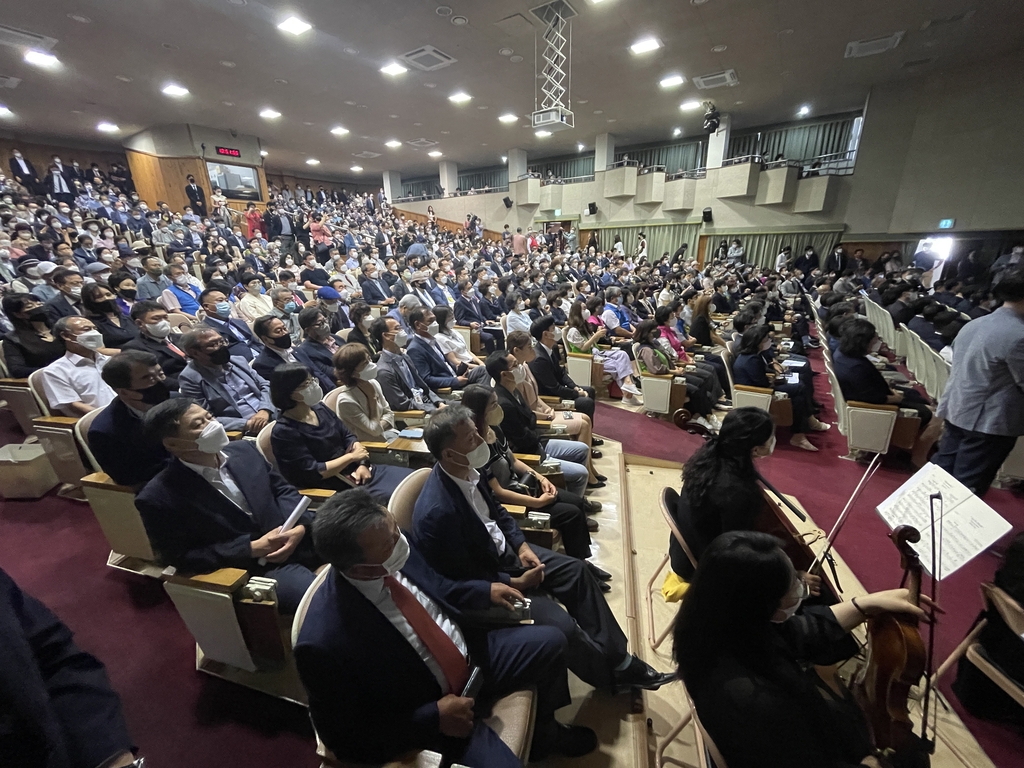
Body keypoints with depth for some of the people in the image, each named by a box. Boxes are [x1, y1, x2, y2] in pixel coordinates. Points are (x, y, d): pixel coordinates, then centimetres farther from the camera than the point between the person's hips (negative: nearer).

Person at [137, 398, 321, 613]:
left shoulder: (244, 449, 5)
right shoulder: (158, 497, -7)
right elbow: (181, 558, -5)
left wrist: (298, 526, -9)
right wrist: (253, 548, -14)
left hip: (299, 538, 5)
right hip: (258, 568, -5)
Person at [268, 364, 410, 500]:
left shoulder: (320, 407, 6)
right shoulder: (283, 432, -15)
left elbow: (347, 436, 10)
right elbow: (313, 473, -19)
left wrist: (362, 463, -6)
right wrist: (352, 456, -14)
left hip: (357, 470, 7)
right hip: (334, 488, -7)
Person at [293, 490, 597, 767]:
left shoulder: (395, 544, -18)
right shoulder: (325, 642, -34)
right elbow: (346, 737, -18)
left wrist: (485, 591, 0)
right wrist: (435, 717, -20)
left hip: (470, 652, 6)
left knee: (550, 642, 8)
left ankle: (545, 734, 34)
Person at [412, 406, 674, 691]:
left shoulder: (468, 470, -11)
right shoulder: (437, 513, -34)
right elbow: (462, 582, -21)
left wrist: (521, 545, -5)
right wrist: (516, 583, -15)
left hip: (505, 551, 8)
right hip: (486, 582, -8)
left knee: (577, 570, 5)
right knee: (563, 627, -15)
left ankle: (618, 657, 18)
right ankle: (612, 675, 17)